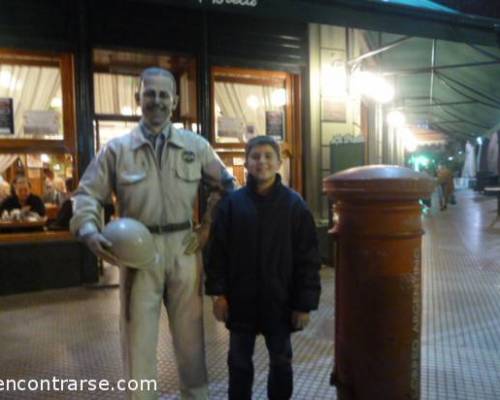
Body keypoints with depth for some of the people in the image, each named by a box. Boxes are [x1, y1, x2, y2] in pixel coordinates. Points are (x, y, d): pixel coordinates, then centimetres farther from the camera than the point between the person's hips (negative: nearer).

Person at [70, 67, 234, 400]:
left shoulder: (196, 146, 5)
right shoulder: (116, 149, 2)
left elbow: (226, 185, 15)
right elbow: (87, 195, 2)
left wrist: (210, 225, 6)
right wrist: (89, 232, -16)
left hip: (184, 250, 2)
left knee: (190, 335, 15)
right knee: (138, 337, 8)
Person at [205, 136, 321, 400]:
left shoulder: (294, 204, -7)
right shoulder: (231, 203, -4)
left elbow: (307, 257, -6)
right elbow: (218, 251, -1)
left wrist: (304, 303, -7)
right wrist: (218, 292, -5)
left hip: (279, 301, -1)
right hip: (241, 299, 1)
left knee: (280, 362, 17)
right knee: (239, 362, 16)